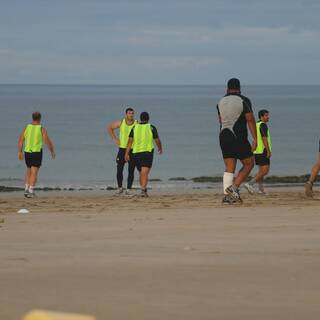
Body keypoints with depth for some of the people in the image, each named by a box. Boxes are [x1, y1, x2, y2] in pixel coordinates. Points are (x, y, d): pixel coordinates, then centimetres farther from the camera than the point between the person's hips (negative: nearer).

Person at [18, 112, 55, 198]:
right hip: (37, 152, -4)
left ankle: (27, 188, 12)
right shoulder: (42, 129, -7)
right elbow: (48, 142, -8)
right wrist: (52, 152, 5)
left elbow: (20, 141, -1)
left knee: (29, 170, 21)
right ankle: (31, 191, -9)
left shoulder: (26, 128, 3)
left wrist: (20, 152, 2)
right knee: (34, 172, -2)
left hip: (27, 152, 4)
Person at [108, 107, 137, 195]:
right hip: (122, 149, 1)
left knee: (131, 171, -2)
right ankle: (120, 188, 14)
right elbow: (110, 128, 13)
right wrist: (114, 139, 4)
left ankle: (129, 189, 8)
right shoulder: (120, 123, -3)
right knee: (119, 169, -2)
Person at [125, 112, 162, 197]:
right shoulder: (151, 128, -2)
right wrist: (160, 148, 24)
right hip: (147, 152, -3)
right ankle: (143, 190, -27)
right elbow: (157, 140, 3)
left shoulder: (134, 128, 4)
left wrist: (126, 153, -7)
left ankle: (144, 190, 28)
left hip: (136, 153, 3)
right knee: (145, 173, -11)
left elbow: (130, 141, -5)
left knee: (142, 173, 20)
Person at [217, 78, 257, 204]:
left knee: (229, 168, 6)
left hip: (224, 137, 5)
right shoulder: (244, 101, -5)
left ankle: (227, 195, -4)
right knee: (248, 164, 8)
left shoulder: (221, 102, 12)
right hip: (239, 138, -5)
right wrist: (255, 139, -10)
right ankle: (234, 187, -8)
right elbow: (250, 119, -10)